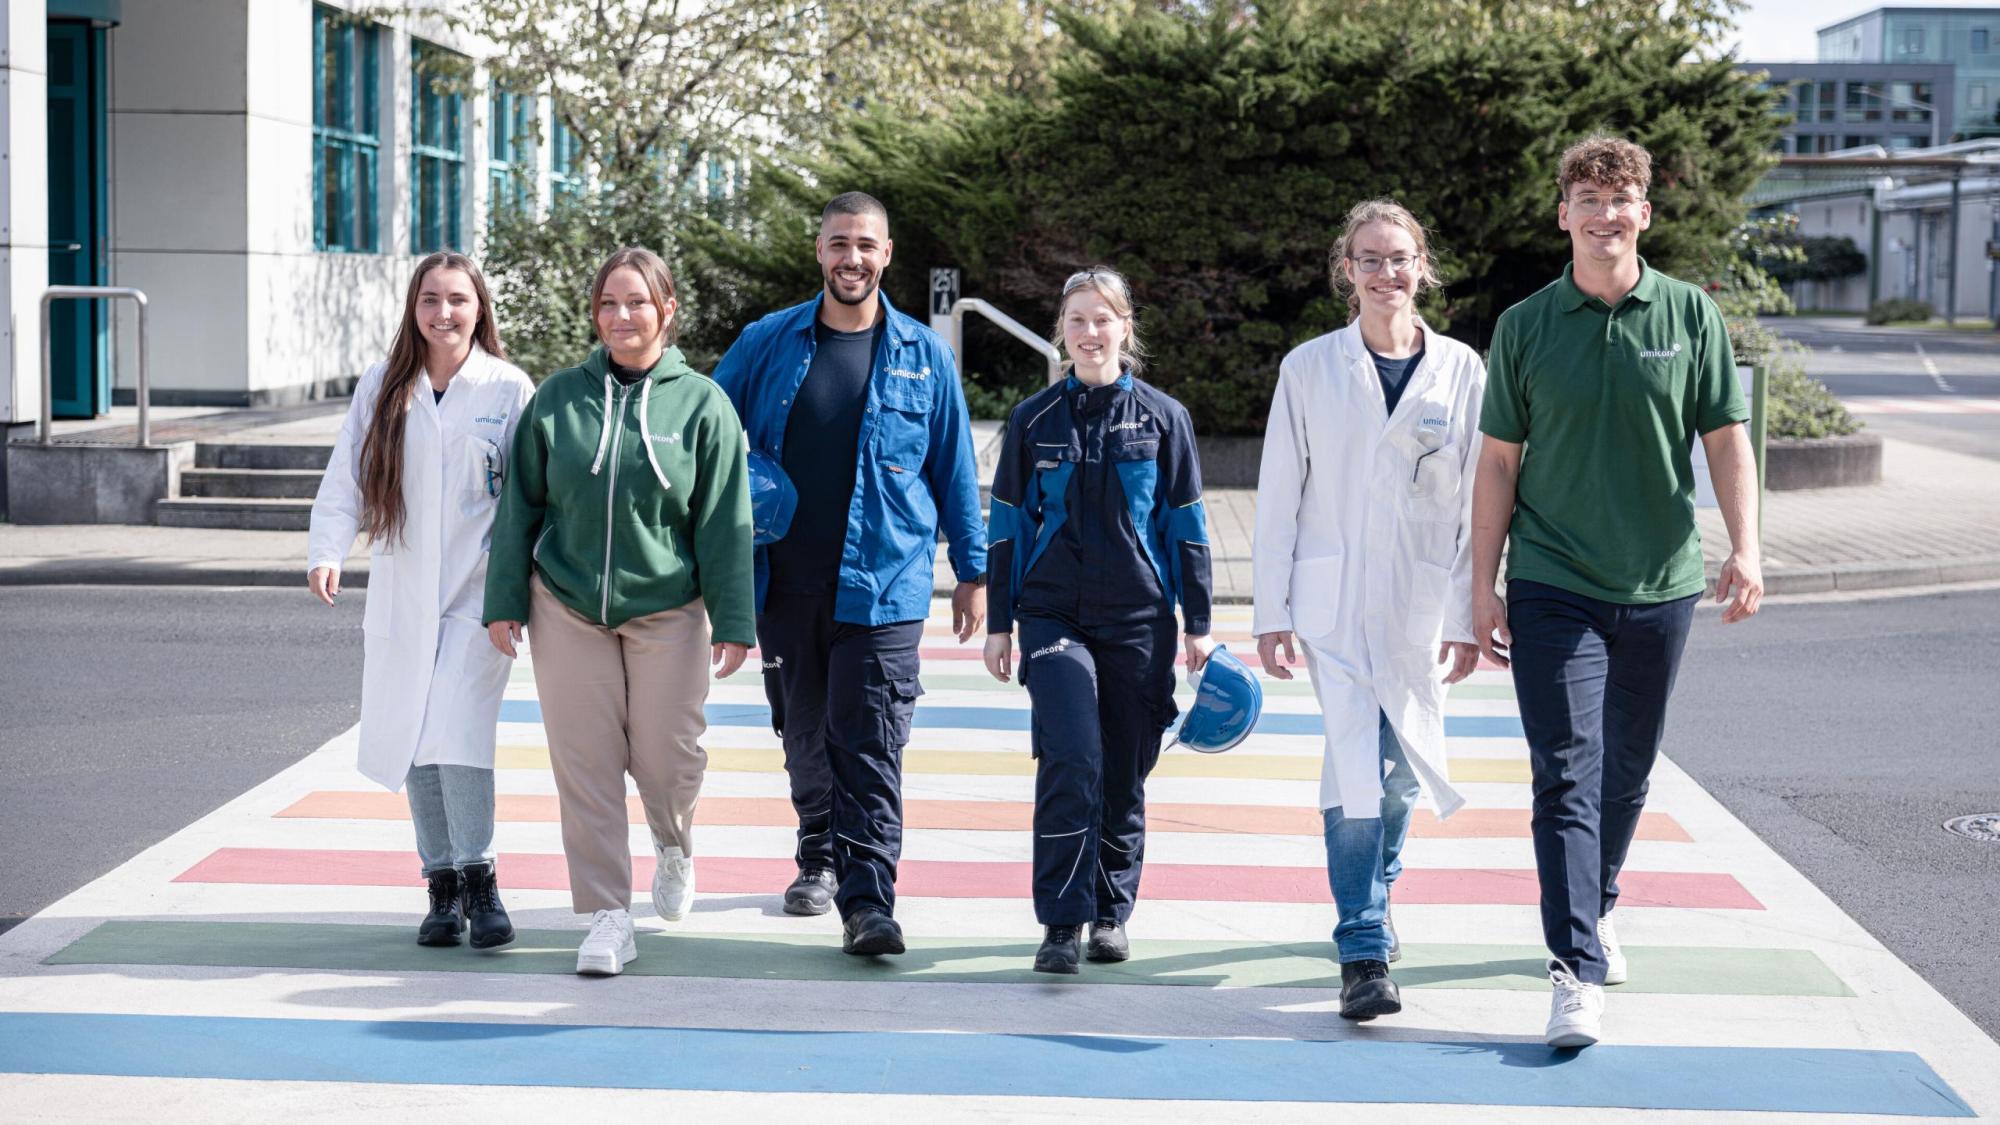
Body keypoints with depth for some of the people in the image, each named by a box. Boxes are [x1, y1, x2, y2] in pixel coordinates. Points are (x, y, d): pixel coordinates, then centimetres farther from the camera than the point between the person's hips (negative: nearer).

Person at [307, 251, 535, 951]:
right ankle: (442, 888, 15)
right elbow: (345, 478, 3)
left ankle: (479, 879, -7)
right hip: (401, 596, 3)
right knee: (413, 745, 4)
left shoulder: (509, 390, 1)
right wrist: (327, 551, -14)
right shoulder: (380, 389, 7)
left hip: (478, 595, -3)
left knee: (458, 734, -17)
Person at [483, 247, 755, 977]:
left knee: (666, 758, 0)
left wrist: (732, 621, -4)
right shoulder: (558, 398, 3)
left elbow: (725, 523, -1)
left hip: (667, 611, -1)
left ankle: (675, 848, 35)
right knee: (586, 764, -1)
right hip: (568, 609, 1)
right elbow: (520, 506, 8)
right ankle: (608, 916, 6)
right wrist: (505, 602, 4)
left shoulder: (701, 404, -1)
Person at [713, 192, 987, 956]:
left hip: (882, 588, -2)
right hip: (784, 585, 2)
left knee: (870, 749, -9)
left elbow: (954, 470, 9)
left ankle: (866, 902, -11)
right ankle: (820, 857, 35)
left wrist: (972, 571, 9)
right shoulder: (767, 344, 5)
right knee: (805, 739, 14)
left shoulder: (923, 356, 4)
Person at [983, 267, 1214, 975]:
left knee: (1125, 774, 6)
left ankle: (1112, 915, 21)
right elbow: (1008, 525, 10)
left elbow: (1186, 526, 7)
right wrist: (998, 623, 7)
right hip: (1054, 616, -1)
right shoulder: (1033, 420, 6)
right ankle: (1061, 923, -13)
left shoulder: (1162, 418, 4)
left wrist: (1199, 625, 4)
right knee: (1070, 763, -16)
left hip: (1139, 621, 1)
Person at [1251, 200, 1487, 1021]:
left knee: (1399, 771, 11)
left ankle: (1371, 909, 35)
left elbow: (1477, 501, 5)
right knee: (1358, 768, -14)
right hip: (1334, 600, -2)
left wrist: (1466, 616, 1)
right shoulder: (1310, 369, 2)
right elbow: (1279, 496, 4)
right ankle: (1364, 953, -12)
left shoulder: (1461, 370, 4)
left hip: (1421, 606, 2)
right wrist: (1271, 611, 0)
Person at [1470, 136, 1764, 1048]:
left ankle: (1593, 913, 36)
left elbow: (1726, 437, 2)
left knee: (1627, 769, 14)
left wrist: (1745, 547, -11)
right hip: (1553, 587, -2)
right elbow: (1499, 461, 4)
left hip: (1659, 585, 2)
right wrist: (1482, 587, 1)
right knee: (1567, 774, -10)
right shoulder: (1525, 326, 0)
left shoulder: (1689, 314, 2)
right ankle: (1577, 971, -14)